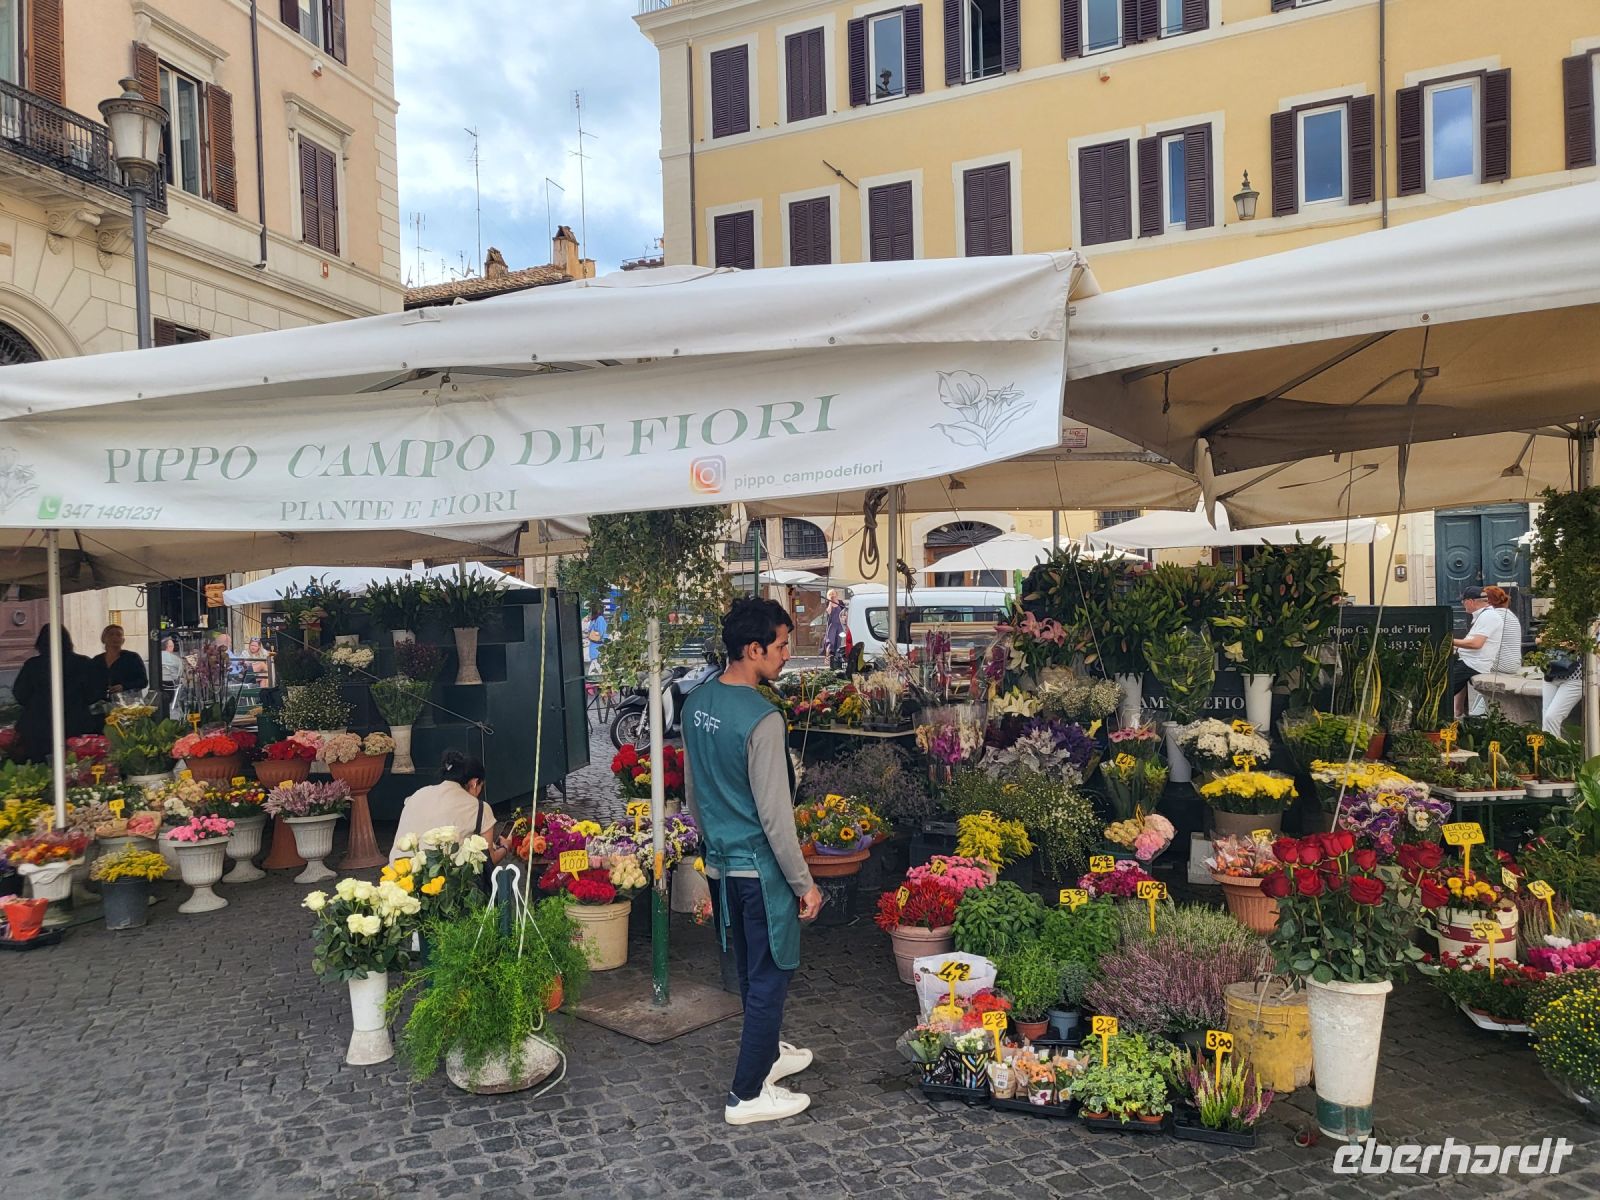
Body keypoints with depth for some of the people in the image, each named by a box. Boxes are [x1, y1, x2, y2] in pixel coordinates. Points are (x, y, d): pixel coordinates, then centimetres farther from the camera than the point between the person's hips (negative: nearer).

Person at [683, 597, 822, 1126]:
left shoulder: (696, 703, 2)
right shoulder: (761, 719, -24)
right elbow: (775, 815, -22)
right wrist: (804, 882, -13)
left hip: (720, 863, 8)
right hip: (760, 868, -8)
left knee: (751, 969, 24)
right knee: (770, 977, 6)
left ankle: (768, 1053, 42)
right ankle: (747, 1094, 17)